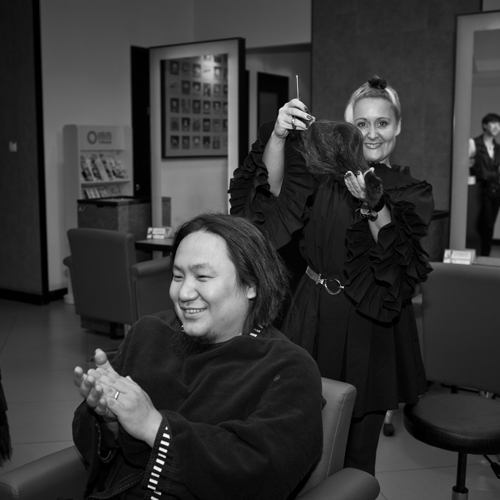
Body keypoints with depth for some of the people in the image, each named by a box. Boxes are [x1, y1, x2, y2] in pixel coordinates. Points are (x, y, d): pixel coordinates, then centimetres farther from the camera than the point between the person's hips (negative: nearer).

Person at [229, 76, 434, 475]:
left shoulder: (413, 192, 1)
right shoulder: (323, 172, 0)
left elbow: (401, 267, -9)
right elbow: (275, 192, -19)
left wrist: (375, 208, -23)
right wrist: (278, 135, -36)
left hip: (372, 327, 0)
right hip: (317, 318, 0)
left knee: (358, 450, 11)